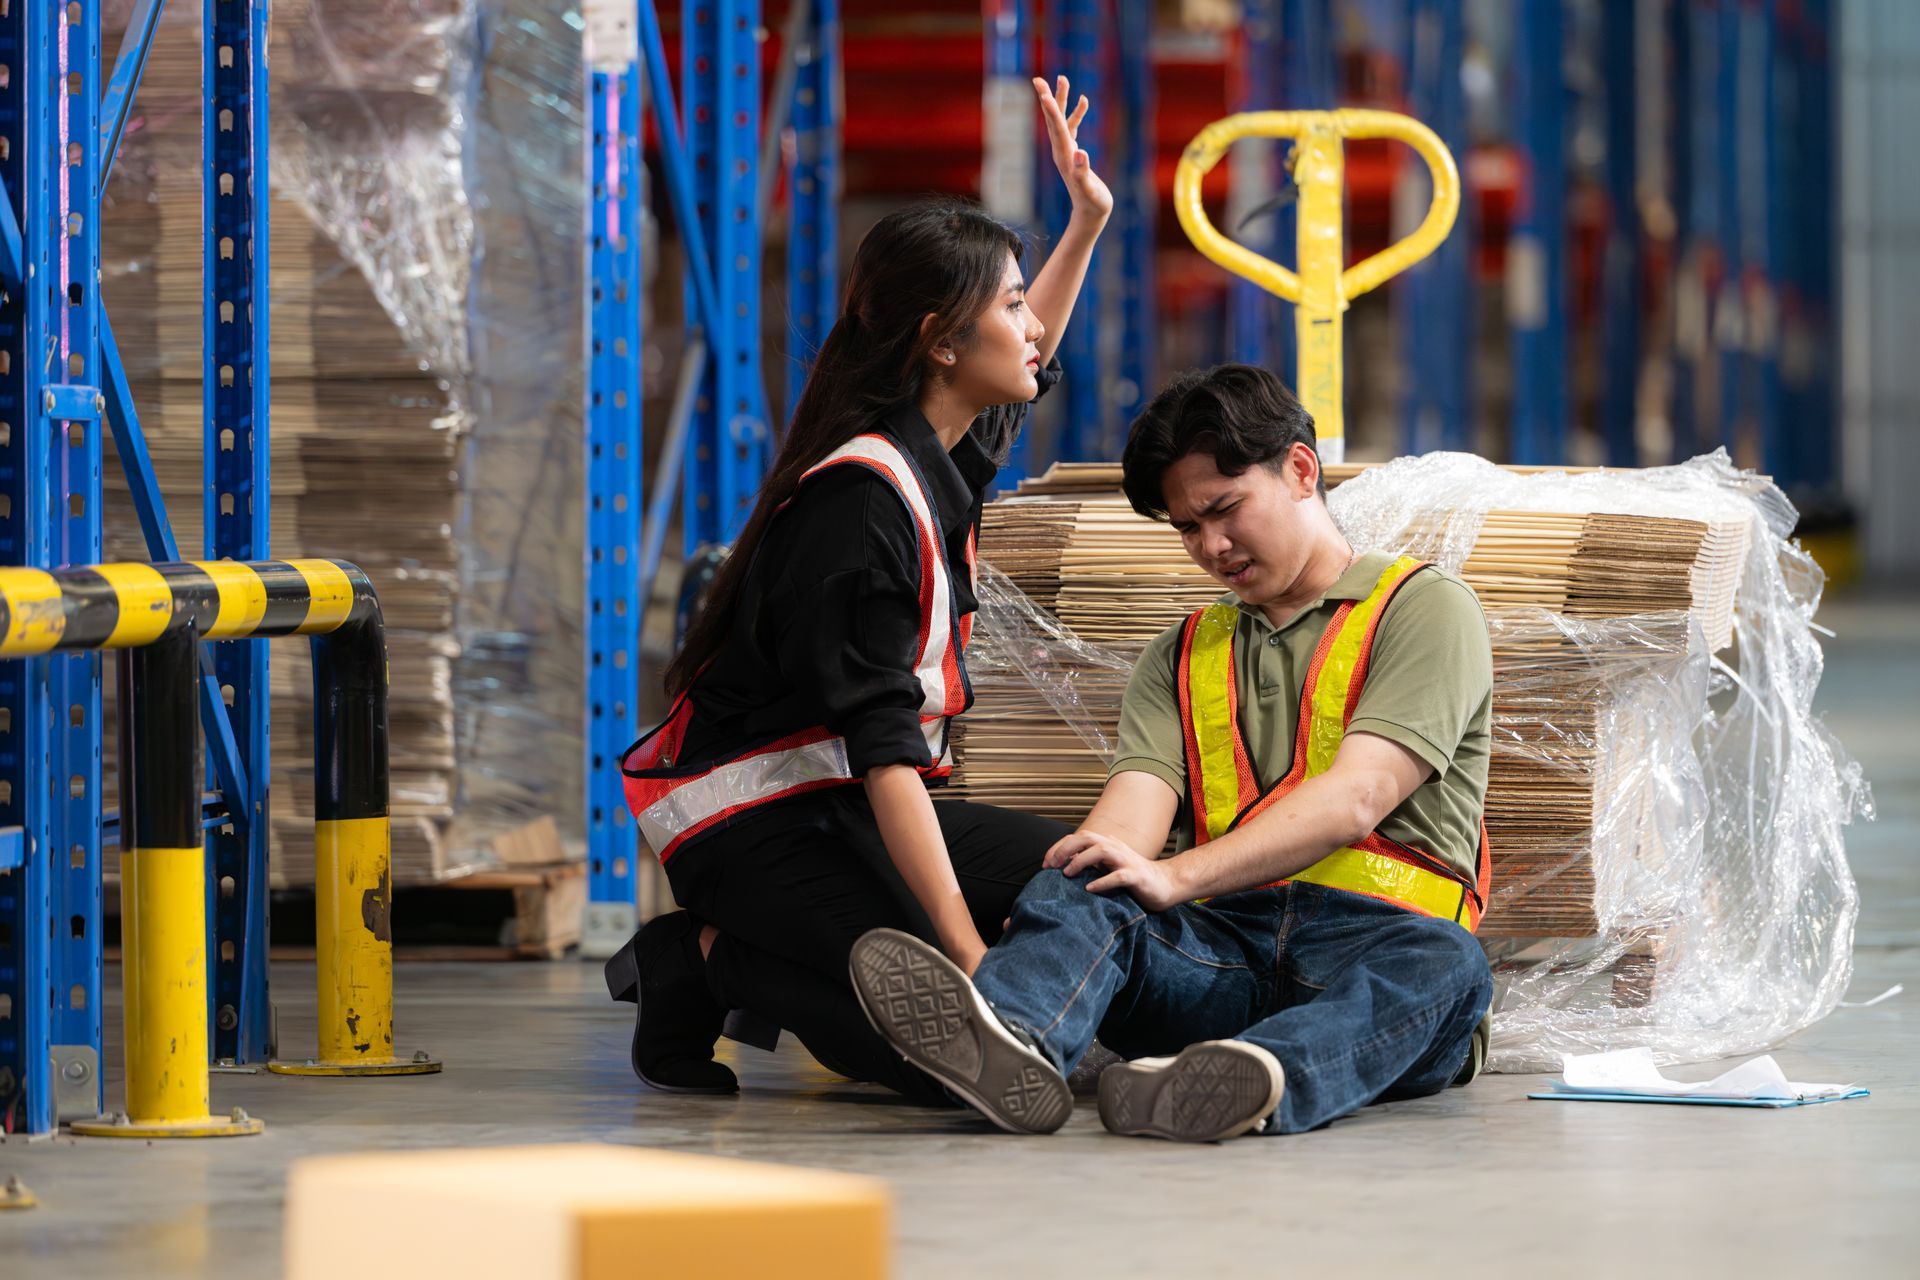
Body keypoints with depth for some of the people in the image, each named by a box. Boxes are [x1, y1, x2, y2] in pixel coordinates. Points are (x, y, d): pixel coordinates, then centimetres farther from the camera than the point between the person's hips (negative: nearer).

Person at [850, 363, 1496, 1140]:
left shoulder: (1425, 608, 9)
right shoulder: (1179, 659, 26)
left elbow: (1354, 799, -8)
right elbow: (1132, 814, 7)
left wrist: (1176, 877, -21)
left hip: (1373, 938, -3)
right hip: (1221, 944, 3)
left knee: (1445, 968, -38)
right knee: (1077, 892, -26)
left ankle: (1262, 1081, -68)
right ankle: (1011, 1042, -60)